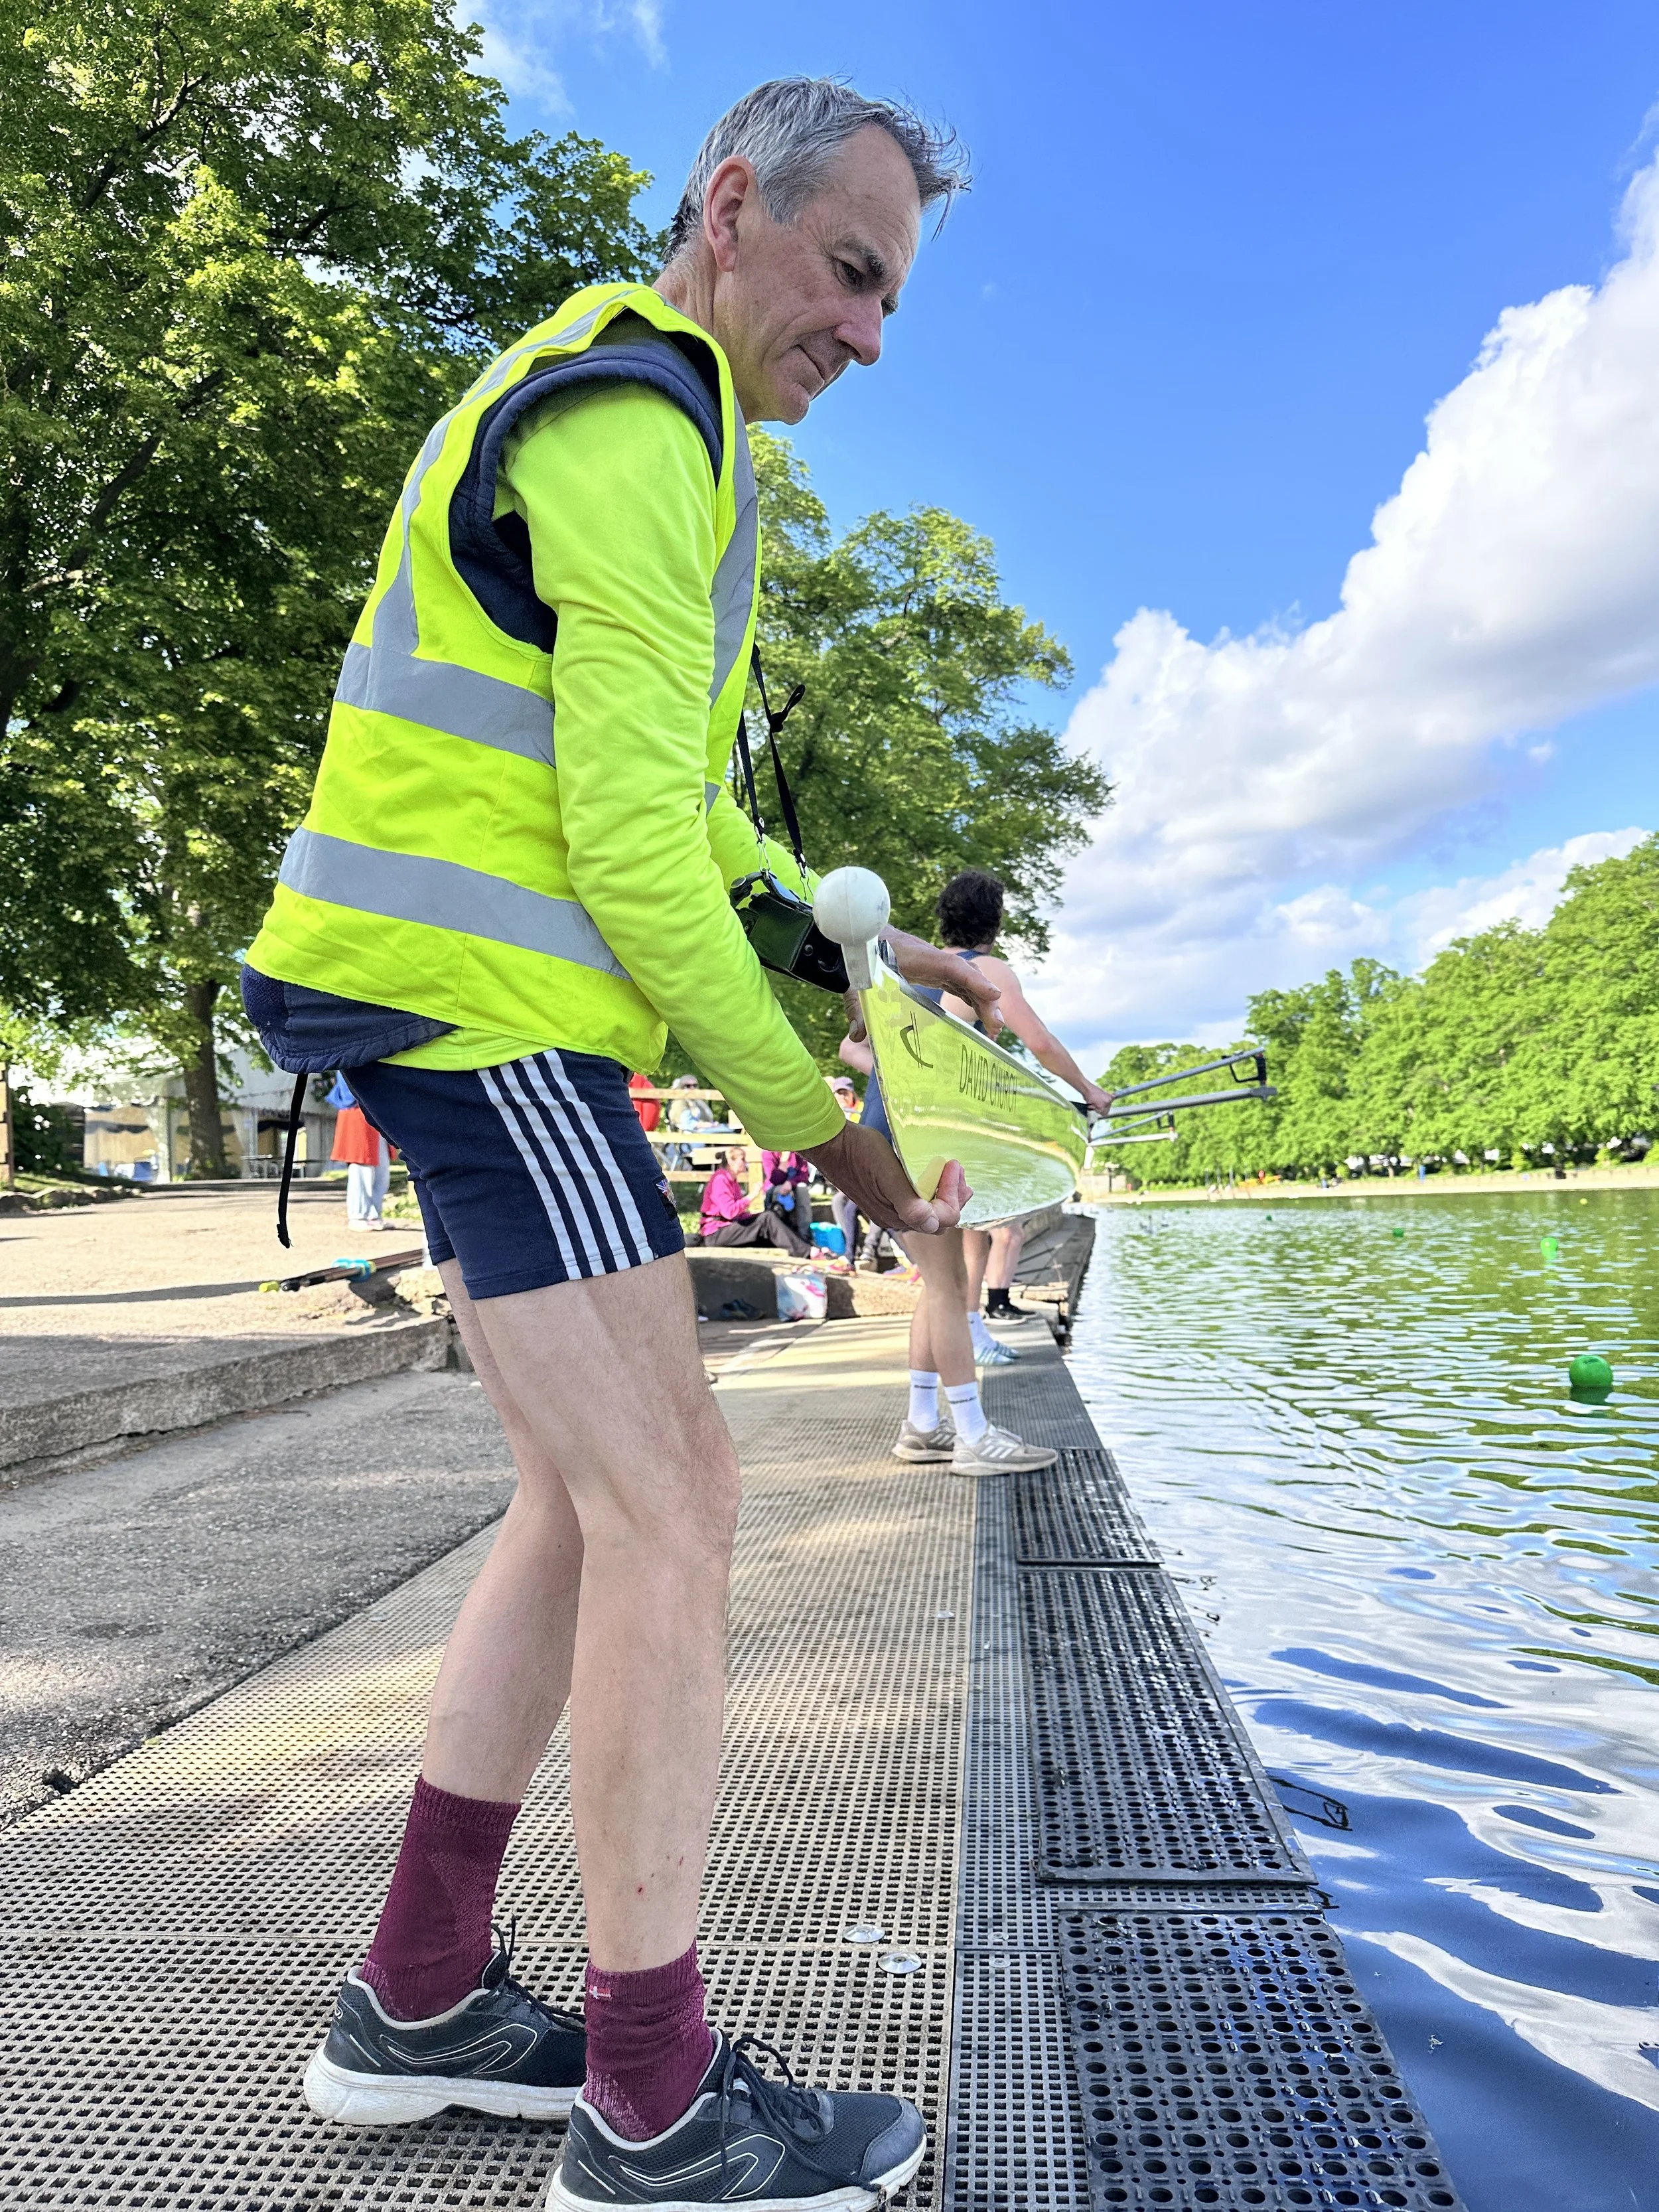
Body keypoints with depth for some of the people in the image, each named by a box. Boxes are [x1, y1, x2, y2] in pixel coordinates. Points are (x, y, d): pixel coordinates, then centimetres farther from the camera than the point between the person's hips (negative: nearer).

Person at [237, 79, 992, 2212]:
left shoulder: (632, 419, 27)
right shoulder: (630, 413, -7)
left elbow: (684, 807, 23)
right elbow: (633, 828, -18)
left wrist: (864, 947, 12)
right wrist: (809, 1111, -12)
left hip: (475, 1012, 10)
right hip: (484, 1005, -10)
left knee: (594, 1496, 12)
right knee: (667, 1498, -8)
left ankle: (415, 2007, 25)